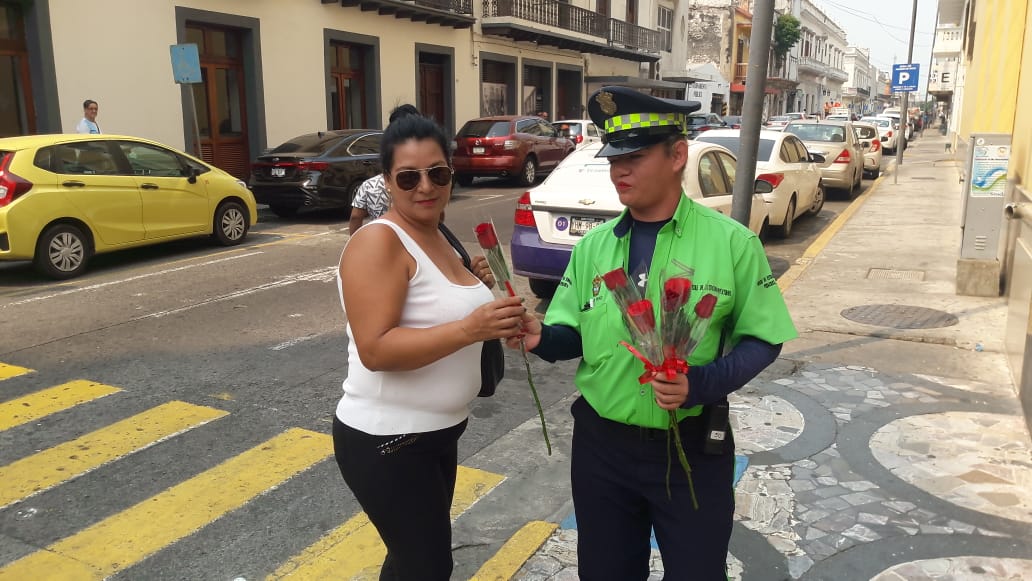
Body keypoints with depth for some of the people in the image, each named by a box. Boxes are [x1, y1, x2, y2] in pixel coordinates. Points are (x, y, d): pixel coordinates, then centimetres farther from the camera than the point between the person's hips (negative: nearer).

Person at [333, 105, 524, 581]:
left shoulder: (437, 238, 7)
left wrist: (481, 289, 1)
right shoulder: (379, 241, -20)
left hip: (436, 433, 9)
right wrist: (471, 328, -35)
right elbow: (375, 350, -28)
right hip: (385, 440, -9)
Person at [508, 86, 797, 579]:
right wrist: (542, 337, -17)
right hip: (601, 444, 3)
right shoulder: (592, 246, 0)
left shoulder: (731, 242, -9)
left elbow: (761, 340, -7)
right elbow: (575, 333, 6)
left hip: (692, 448, -3)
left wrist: (702, 383, -23)